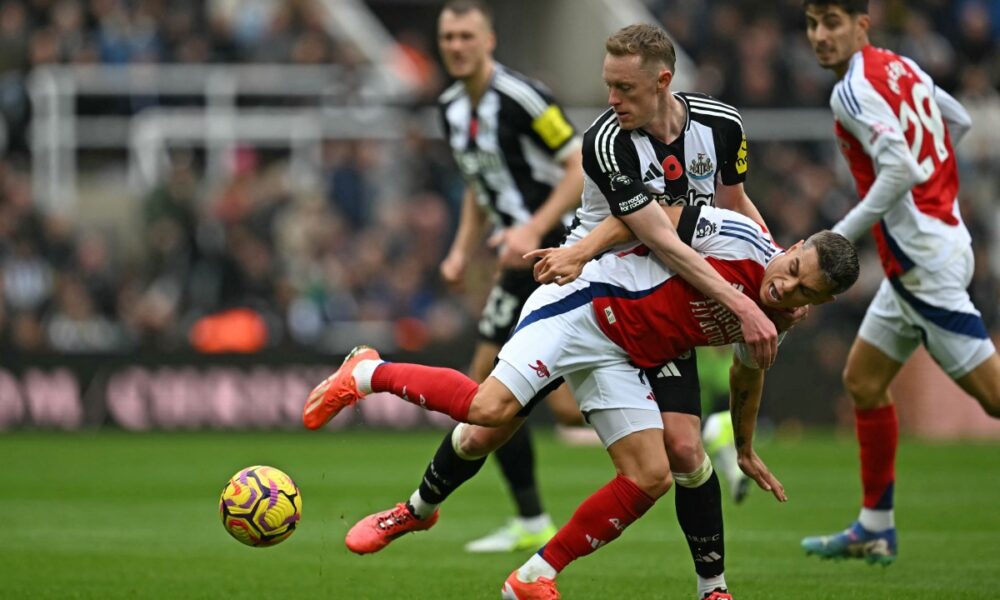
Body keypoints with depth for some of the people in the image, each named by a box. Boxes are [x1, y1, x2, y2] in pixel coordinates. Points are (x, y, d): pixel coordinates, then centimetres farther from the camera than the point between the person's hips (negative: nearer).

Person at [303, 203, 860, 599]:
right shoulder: (738, 238, -17)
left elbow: (748, 377, 26)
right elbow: (651, 216, -9)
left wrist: (747, 450, 36)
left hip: (623, 360, 8)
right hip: (582, 310, -7)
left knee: (652, 478, -8)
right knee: (490, 408, -27)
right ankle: (369, 373, -3)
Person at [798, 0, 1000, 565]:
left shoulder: (853, 90, -16)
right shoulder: (901, 66, 11)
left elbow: (901, 170, -26)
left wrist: (838, 238, -21)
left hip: (924, 258, -10)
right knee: (864, 380, 15)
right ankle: (876, 529, 20)